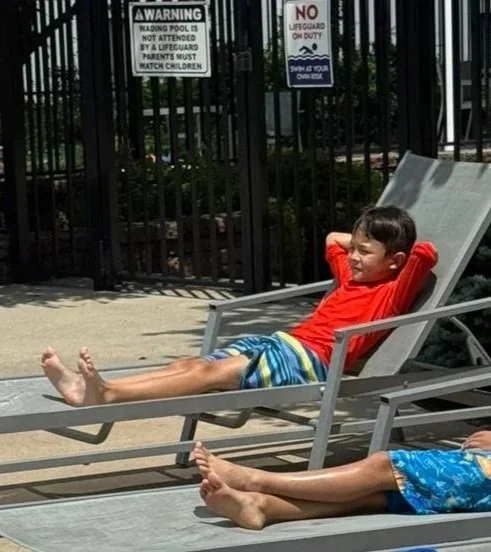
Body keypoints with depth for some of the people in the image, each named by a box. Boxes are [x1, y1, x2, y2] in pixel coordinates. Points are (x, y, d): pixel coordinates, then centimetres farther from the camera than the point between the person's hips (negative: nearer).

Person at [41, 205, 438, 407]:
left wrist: (401, 248, 2)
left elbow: (425, 254, -17)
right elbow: (333, 240, 46)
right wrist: (359, 240, 33)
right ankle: (94, 386, -22)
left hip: (308, 359, -9)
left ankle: (106, 395, -36)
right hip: (282, 342, 9)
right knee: (192, 364, -8)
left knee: (211, 373, -23)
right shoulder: (353, 279, 26)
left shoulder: (390, 294, 0)